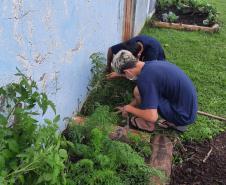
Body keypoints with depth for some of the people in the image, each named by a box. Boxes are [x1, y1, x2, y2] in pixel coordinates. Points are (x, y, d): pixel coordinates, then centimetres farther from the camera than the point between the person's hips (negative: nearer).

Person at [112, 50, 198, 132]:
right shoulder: (152, 64, 3)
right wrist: (129, 106, 27)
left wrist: (129, 108, -10)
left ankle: (148, 125, 8)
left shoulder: (145, 78, -25)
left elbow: (152, 117, -26)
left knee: (138, 91, -14)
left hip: (183, 115, -9)